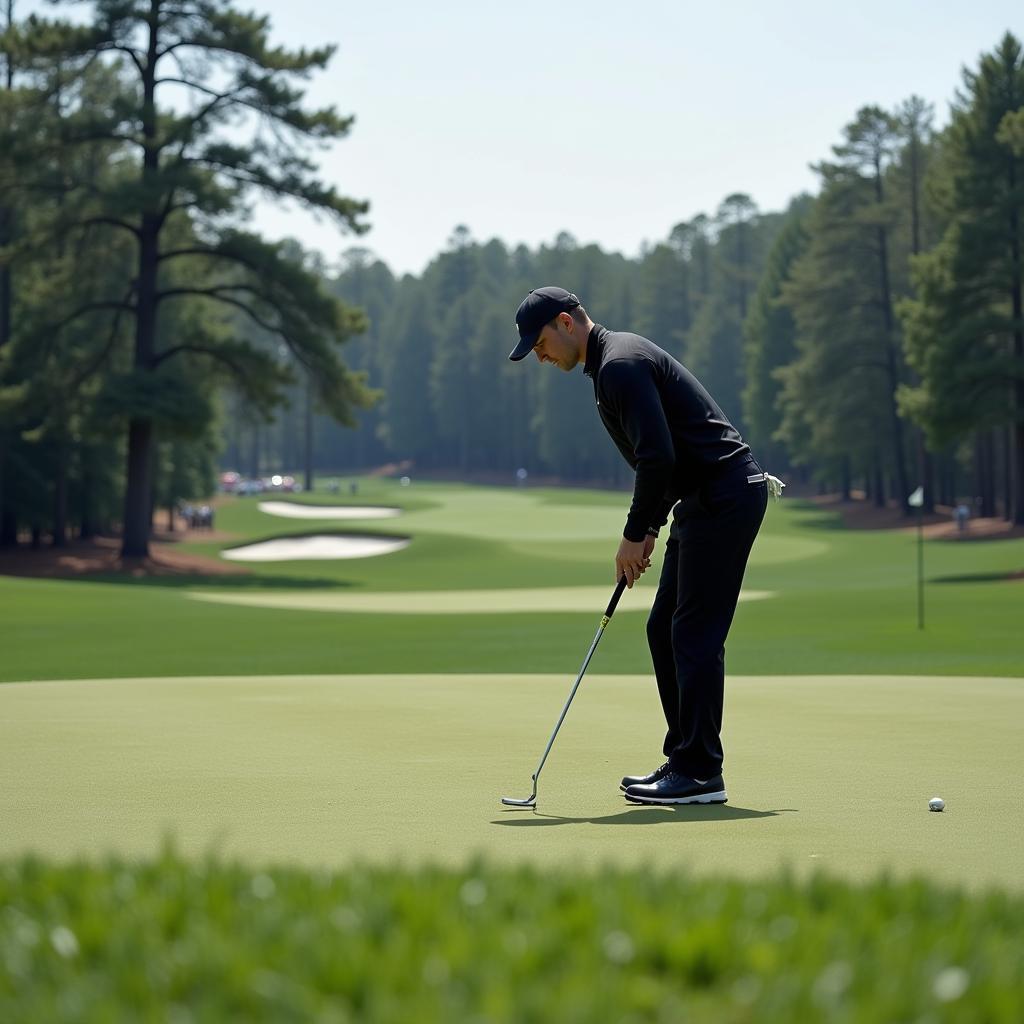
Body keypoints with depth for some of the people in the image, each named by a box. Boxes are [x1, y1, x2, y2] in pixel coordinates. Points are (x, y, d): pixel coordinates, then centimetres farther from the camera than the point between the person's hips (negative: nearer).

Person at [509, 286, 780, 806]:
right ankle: (684, 759, 16)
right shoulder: (613, 363, 18)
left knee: (695, 636, -9)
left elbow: (658, 456, -22)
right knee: (665, 630, 12)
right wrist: (647, 529, 15)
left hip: (724, 497, -11)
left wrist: (635, 534, -12)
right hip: (704, 499, 11)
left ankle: (700, 773, -5)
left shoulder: (620, 363, -15)